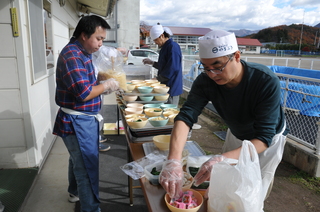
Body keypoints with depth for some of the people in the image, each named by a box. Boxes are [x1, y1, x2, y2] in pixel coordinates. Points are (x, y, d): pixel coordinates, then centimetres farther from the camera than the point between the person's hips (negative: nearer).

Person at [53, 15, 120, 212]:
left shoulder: (82, 53, 10)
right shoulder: (72, 55, -22)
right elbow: (84, 93, -27)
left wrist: (102, 85, 1)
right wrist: (106, 86, -13)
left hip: (85, 119, 10)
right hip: (78, 122, -10)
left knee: (79, 160, 26)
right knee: (87, 166, 1)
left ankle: (75, 192, 47)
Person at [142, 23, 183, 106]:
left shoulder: (173, 47, -16)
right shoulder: (165, 47, 15)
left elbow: (172, 69, -23)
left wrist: (157, 79, -18)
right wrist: (152, 63, 16)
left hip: (171, 88, -10)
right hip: (165, 86, 10)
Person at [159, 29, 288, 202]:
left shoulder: (267, 82, -36)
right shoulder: (205, 81, -26)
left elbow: (264, 138, -38)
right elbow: (185, 116, -35)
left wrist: (224, 159, -54)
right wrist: (173, 160, -51)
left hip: (267, 140, -3)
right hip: (235, 135, 3)